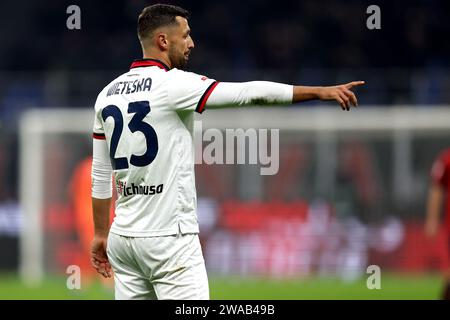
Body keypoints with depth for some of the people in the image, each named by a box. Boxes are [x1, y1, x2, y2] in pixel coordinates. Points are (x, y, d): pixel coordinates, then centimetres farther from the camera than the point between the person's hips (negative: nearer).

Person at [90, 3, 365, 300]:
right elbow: (251, 93, -14)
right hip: (169, 240, -8)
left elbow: (100, 175, 16)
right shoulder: (173, 84, -11)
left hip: (123, 239, 8)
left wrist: (101, 233, 24)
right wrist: (320, 92, -10)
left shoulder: (108, 94, 11)